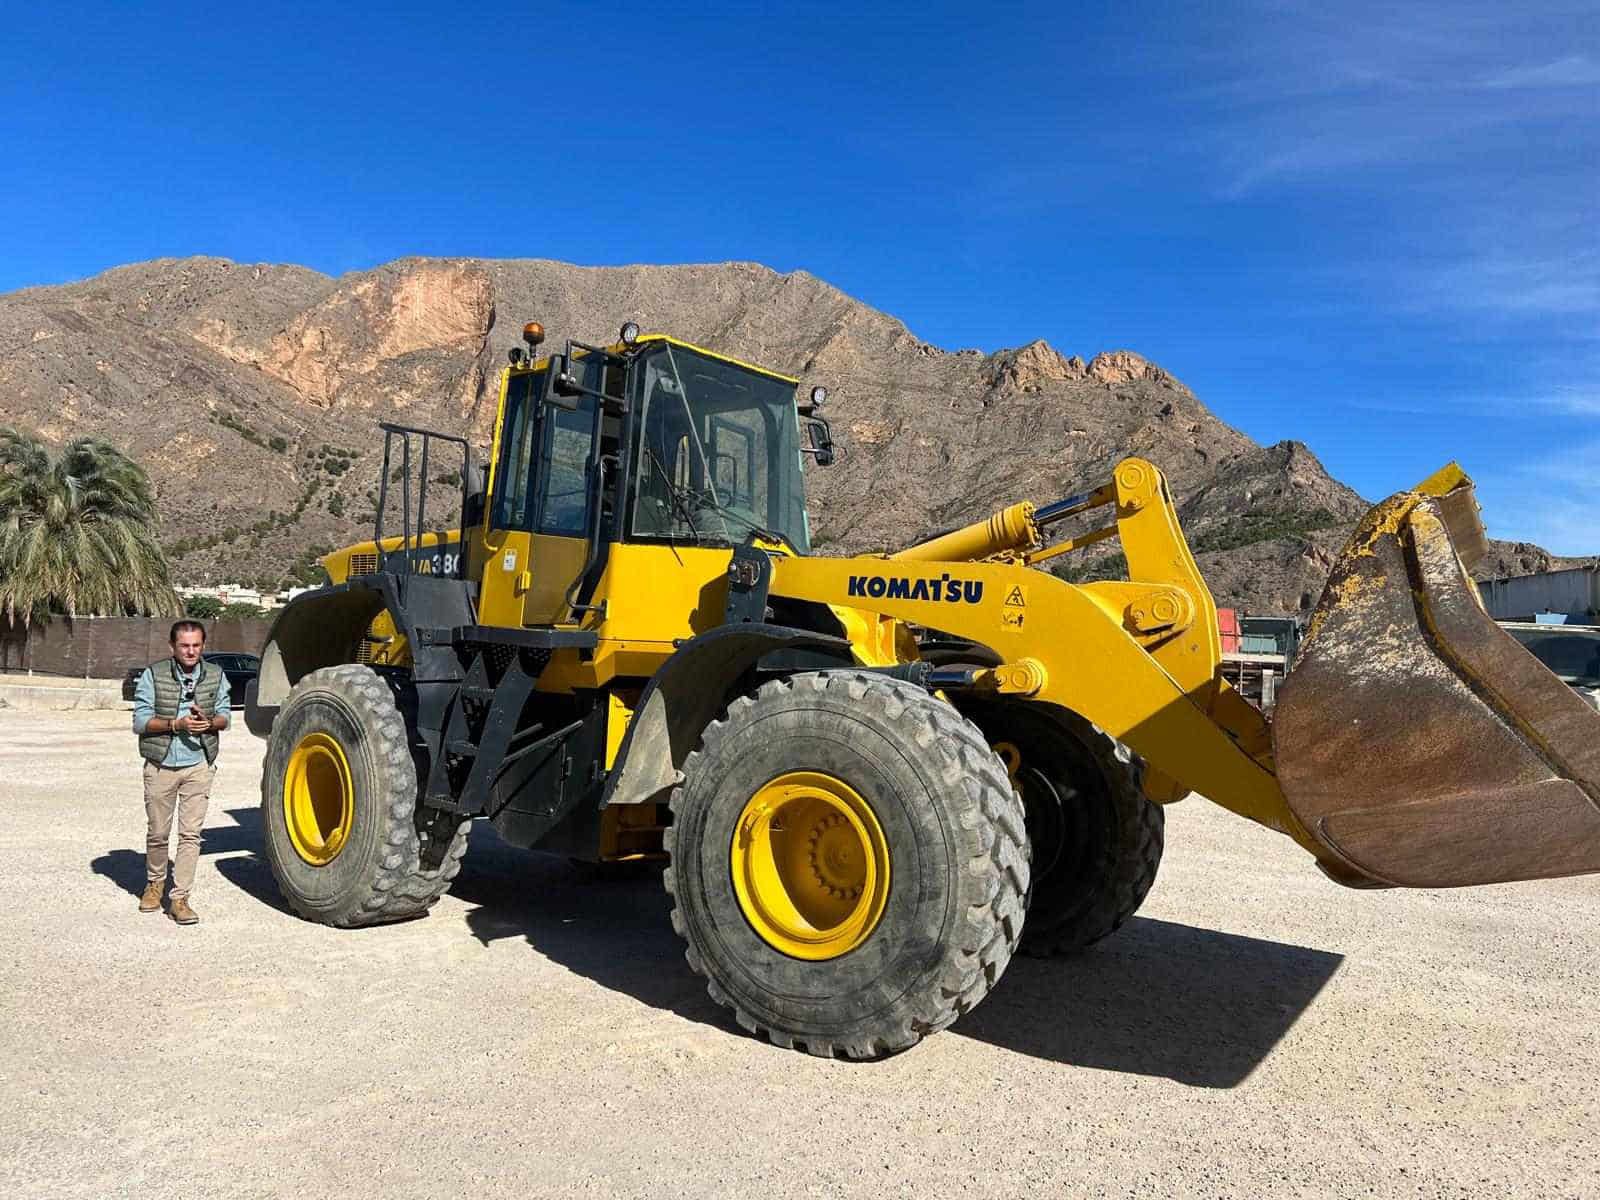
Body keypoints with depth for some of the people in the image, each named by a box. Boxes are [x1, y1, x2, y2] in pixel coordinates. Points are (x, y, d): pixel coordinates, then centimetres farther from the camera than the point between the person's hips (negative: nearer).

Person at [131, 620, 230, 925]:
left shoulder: (216, 675, 1)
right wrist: (176, 723, -23)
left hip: (199, 765, 1)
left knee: (190, 833, -2)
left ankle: (179, 898, 5)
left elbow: (224, 716, 8)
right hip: (161, 766, -1)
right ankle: (155, 883, 36)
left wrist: (208, 722, -15)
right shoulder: (153, 675, -6)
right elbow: (140, 721, -7)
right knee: (157, 832, 11)